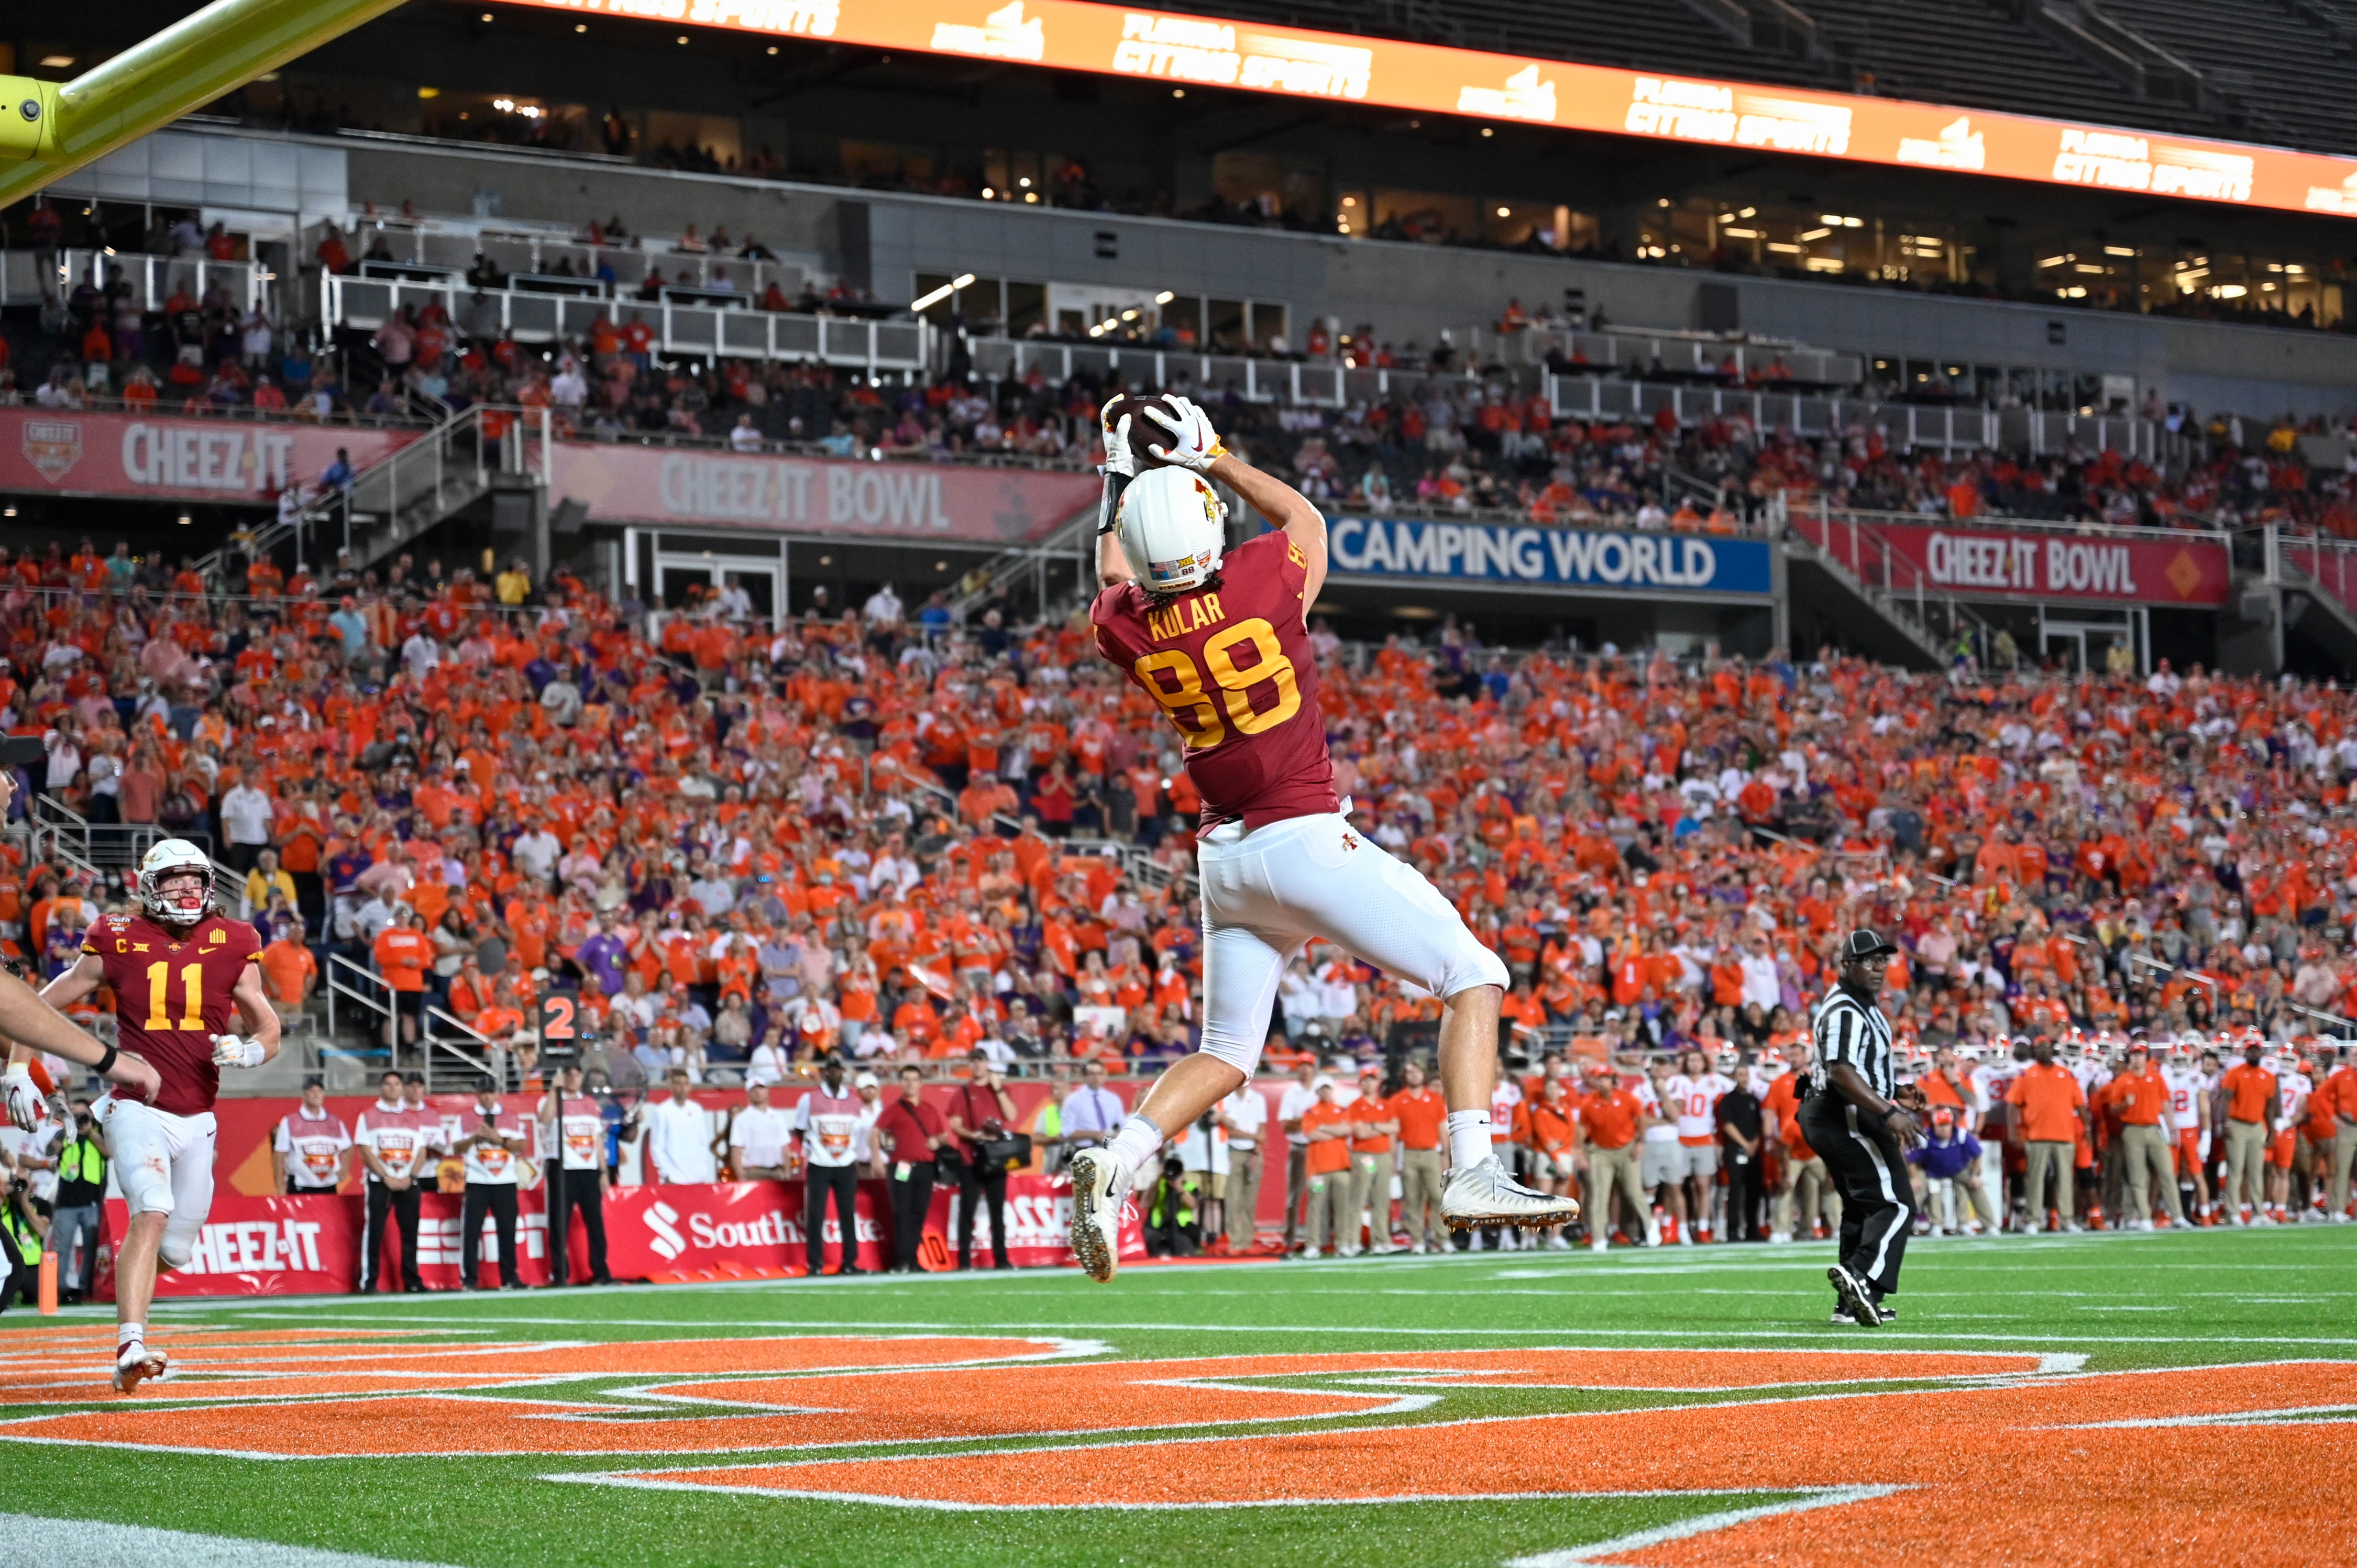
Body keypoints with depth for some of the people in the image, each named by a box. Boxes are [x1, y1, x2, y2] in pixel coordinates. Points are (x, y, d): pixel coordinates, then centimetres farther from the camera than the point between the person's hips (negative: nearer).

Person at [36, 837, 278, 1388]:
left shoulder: (232, 946, 2)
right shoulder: (119, 942, -3)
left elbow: (268, 1028, 7)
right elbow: (41, 1007, 6)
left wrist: (249, 1050, -15)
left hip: (197, 1121, 4)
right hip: (138, 1110, -4)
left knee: (174, 1251, 7)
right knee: (152, 1214, -26)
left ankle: (126, 1266, 43)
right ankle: (130, 1348, -31)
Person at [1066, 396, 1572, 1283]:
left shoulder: (1127, 626, -2)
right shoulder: (1263, 579, -11)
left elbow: (1117, 586, 25)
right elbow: (1306, 517, 14)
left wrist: (1118, 487, 35)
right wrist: (1211, 459, 23)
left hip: (1224, 857, 5)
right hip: (1305, 839, -5)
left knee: (1224, 1053, 16)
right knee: (1473, 978, 3)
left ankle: (1116, 1161, -7)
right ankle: (1473, 1174, -10)